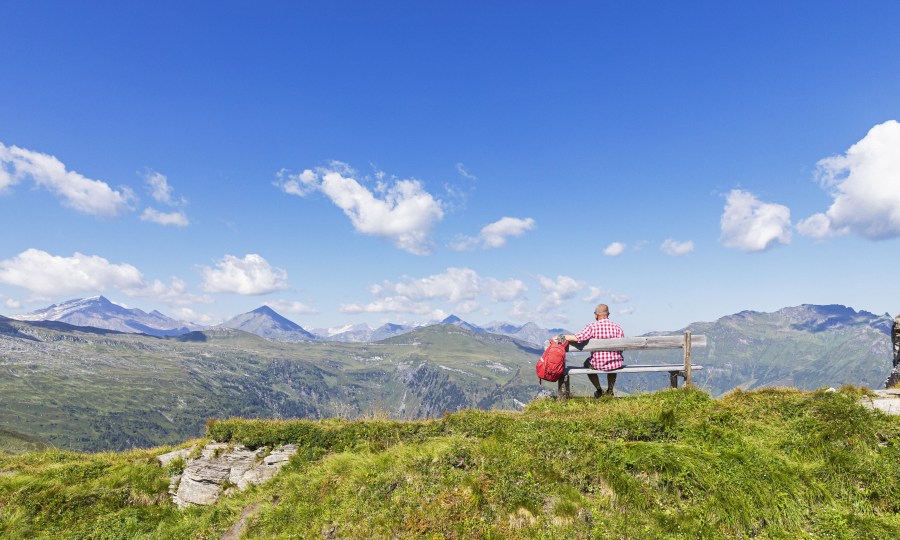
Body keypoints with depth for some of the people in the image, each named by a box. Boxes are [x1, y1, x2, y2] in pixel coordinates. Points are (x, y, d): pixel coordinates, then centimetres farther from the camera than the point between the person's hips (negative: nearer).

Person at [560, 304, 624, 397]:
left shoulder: (592, 327, -14)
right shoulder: (617, 327, -6)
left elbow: (577, 338, -24)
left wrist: (562, 336, -11)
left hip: (598, 364, -2)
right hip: (616, 364, 3)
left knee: (587, 363, 33)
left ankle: (599, 390, 34)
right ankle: (610, 390, 41)